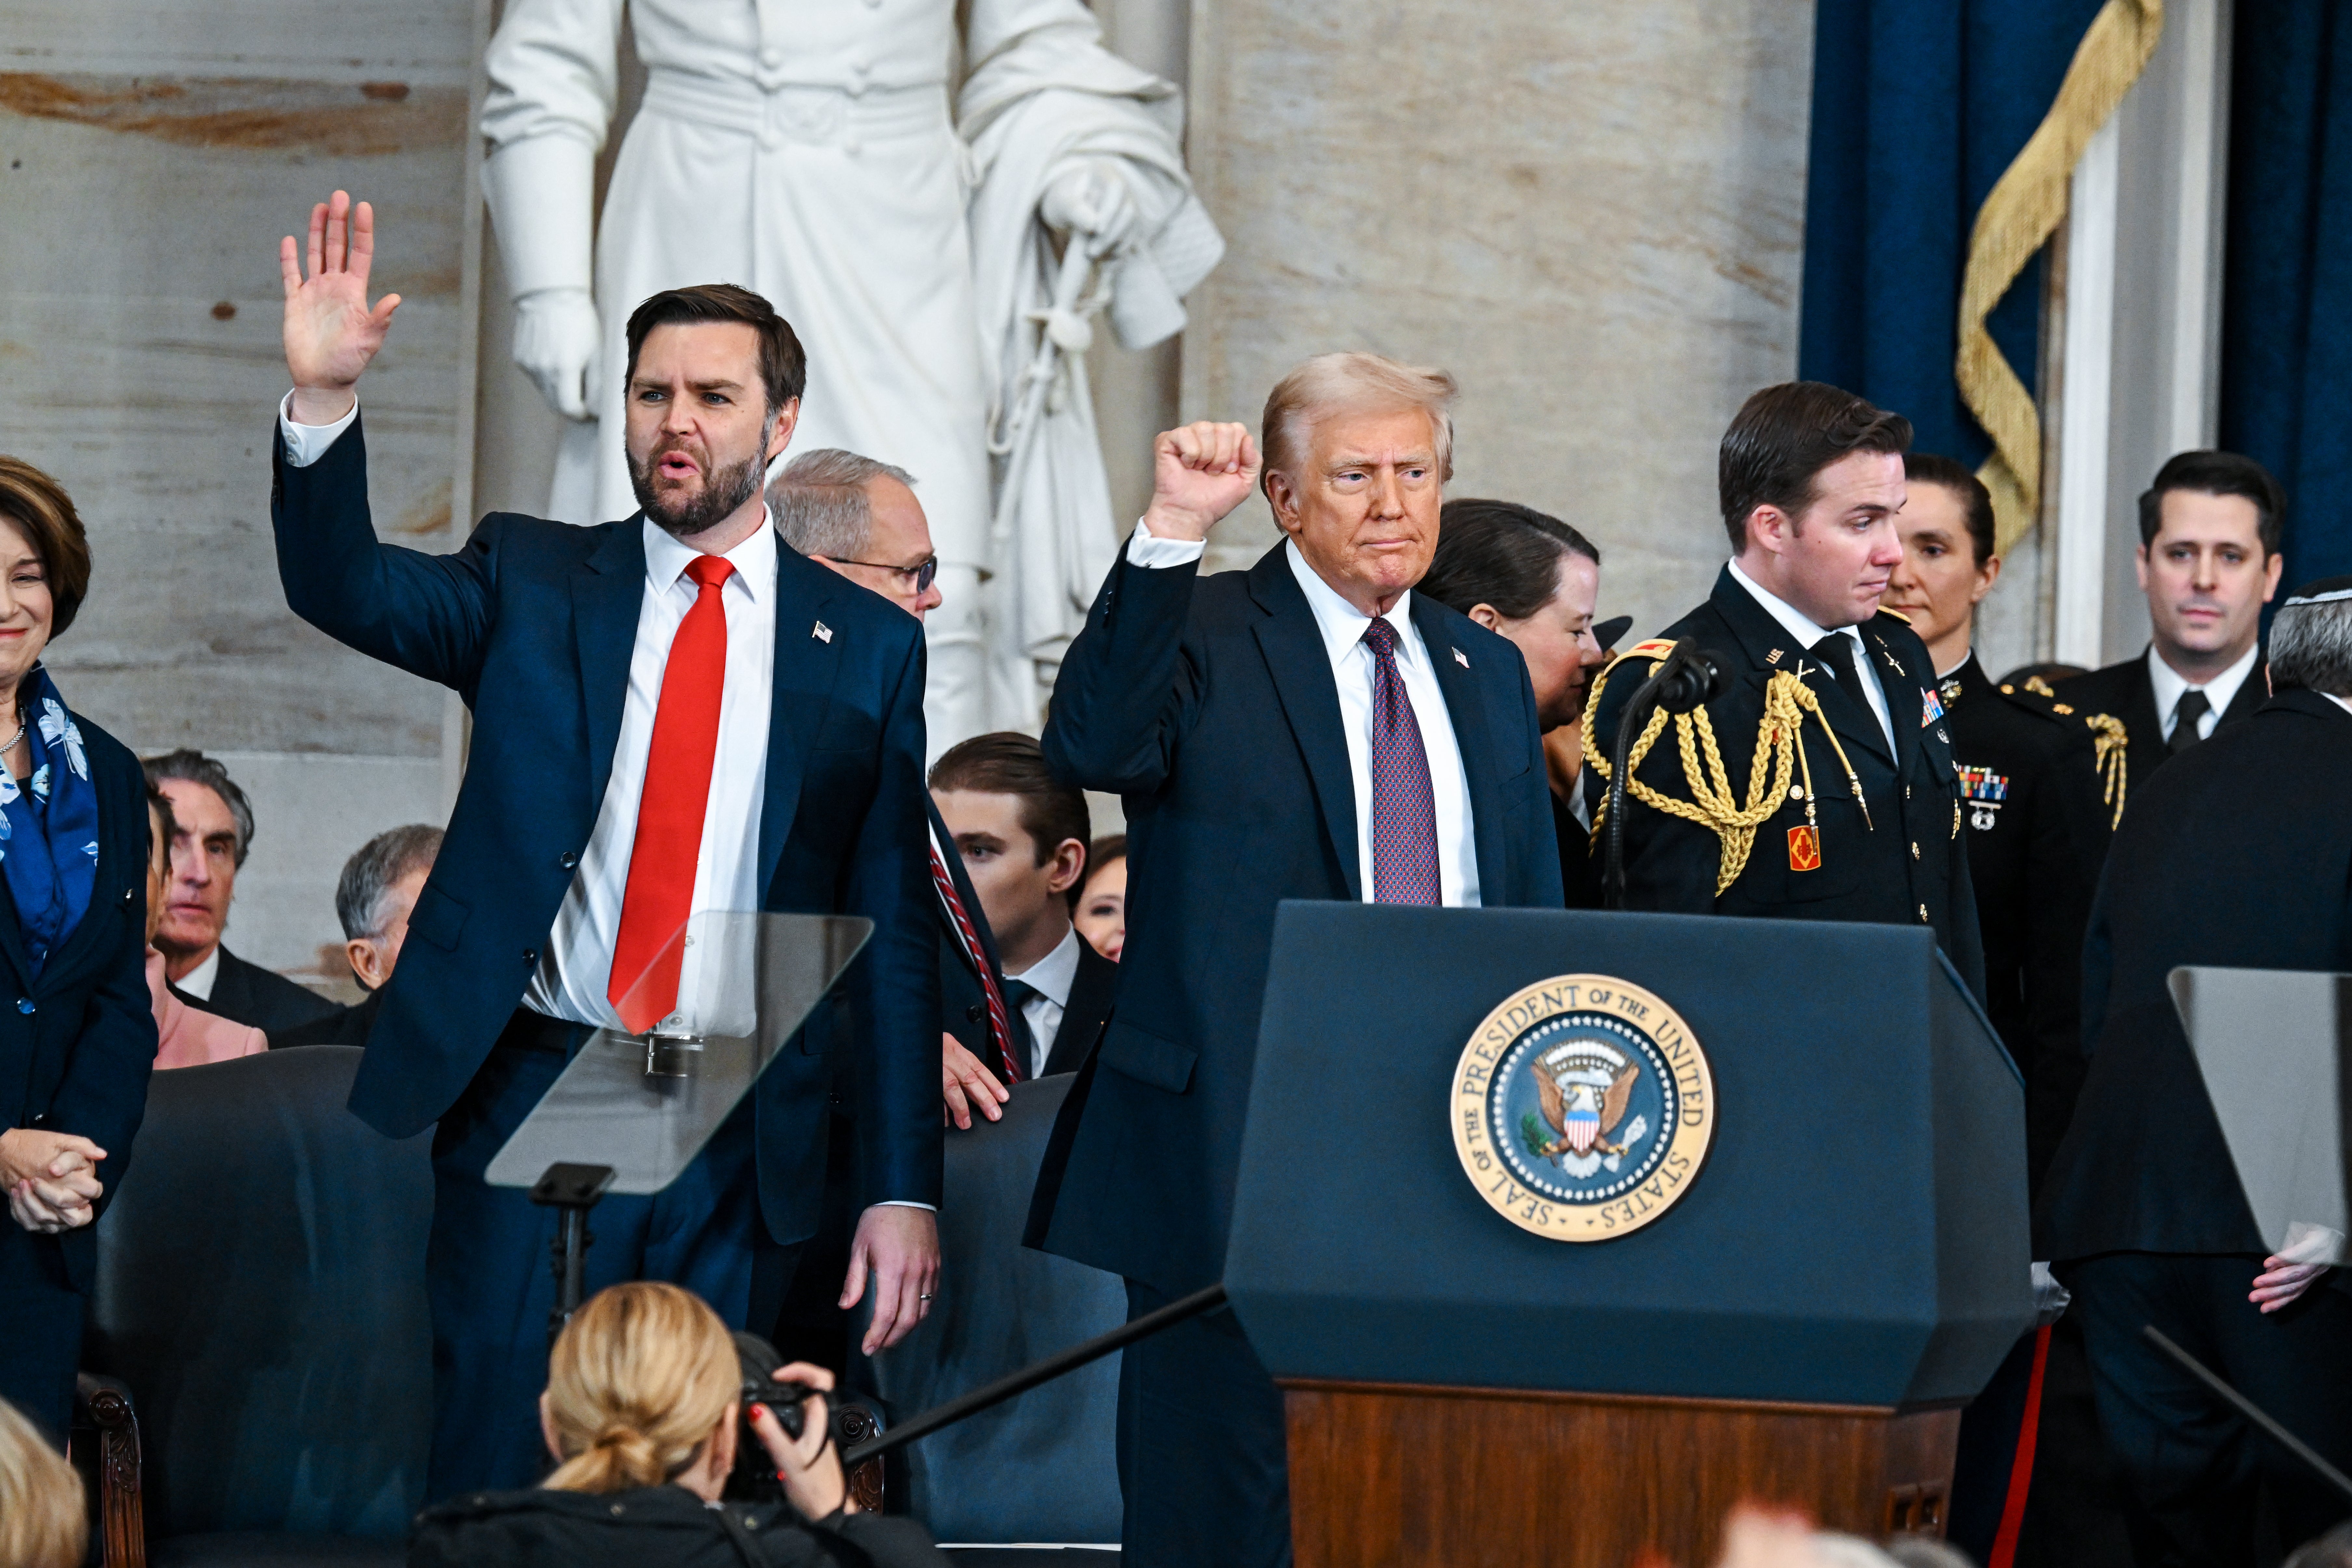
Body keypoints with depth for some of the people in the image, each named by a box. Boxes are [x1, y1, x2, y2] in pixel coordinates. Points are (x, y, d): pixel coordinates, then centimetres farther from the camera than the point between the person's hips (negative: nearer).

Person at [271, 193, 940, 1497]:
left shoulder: (868, 644, 8)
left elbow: (892, 927, 7)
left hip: (737, 1144, 0)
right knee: (494, 1487, -2)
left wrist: (902, 1190, 2)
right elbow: (344, 590, -8)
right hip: (529, 1097, 0)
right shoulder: (531, 583, 9)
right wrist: (322, 398, -26)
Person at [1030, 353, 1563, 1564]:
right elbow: (1093, 749, -22)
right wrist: (1170, 532, -29)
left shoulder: (1485, 675, 16)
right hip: (1238, 1158, -5)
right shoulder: (1203, 639, -1)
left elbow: (1533, 916, 21)